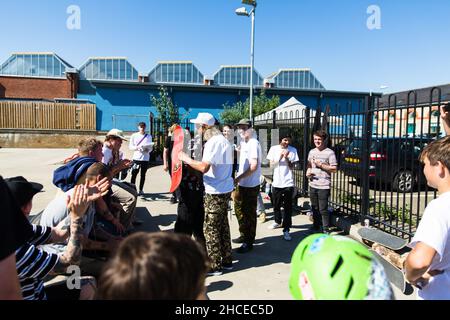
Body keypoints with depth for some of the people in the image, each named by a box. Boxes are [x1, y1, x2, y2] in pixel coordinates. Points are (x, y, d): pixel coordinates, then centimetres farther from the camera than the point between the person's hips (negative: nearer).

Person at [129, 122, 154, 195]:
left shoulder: (149, 136, 8)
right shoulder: (134, 136, 5)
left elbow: (151, 147, 10)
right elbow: (130, 147, 4)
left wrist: (148, 150, -12)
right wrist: (137, 147, -15)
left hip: (145, 158, 1)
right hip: (136, 158, -1)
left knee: (143, 175, 7)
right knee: (134, 174, -1)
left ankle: (141, 190, 17)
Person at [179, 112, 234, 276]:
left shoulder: (213, 142, -18)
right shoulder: (222, 140, 14)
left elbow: (204, 167, -28)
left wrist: (187, 159, -14)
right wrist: (194, 163, 14)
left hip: (215, 192, -10)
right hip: (224, 189, 10)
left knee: (210, 228, 1)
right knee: (222, 225, 17)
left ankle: (214, 266, 12)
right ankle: (226, 260, 28)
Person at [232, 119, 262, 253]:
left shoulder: (253, 144, -16)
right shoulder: (243, 143, 12)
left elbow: (254, 166, -23)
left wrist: (239, 177, -21)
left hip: (250, 185, -9)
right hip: (241, 184, 9)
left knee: (249, 213, 2)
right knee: (239, 209, 20)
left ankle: (249, 242, 16)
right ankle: (244, 235, 37)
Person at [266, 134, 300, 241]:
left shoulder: (293, 150, -1)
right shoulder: (273, 149, 2)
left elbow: (291, 166, -3)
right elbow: (271, 165, -1)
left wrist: (286, 157, -18)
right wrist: (280, 157, -14)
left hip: (288, 183, -2)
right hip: (276, 182, 2)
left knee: (288, 207, -2)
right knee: (276, 205, 16)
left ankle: (286, 230, 3)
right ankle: (278, 222, 40)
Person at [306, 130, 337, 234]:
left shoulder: (329, 153, -6)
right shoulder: (312, 152, 13)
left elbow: (334, 169, -9)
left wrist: (321, 165, -15)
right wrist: (308, 172, 1)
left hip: (324, 186, -6)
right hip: (312, 185, 6)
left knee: (323, 209, -3)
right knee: (314, 208, 16)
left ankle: (326, 230, 8)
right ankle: (316, 226, 32)